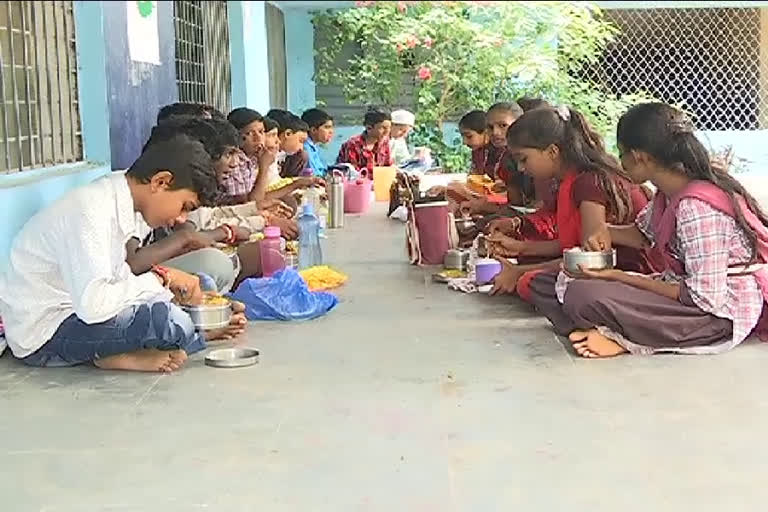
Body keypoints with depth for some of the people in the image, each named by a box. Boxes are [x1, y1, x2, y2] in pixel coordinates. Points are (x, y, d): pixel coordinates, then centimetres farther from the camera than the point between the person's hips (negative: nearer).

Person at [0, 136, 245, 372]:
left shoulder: (114, 201, 4)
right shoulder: (90, 211, -24)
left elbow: (118, 279, 9)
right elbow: (92, 305, -34)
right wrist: (161, 278, -22)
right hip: (41, 334, -10)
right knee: (169, 322, -31)